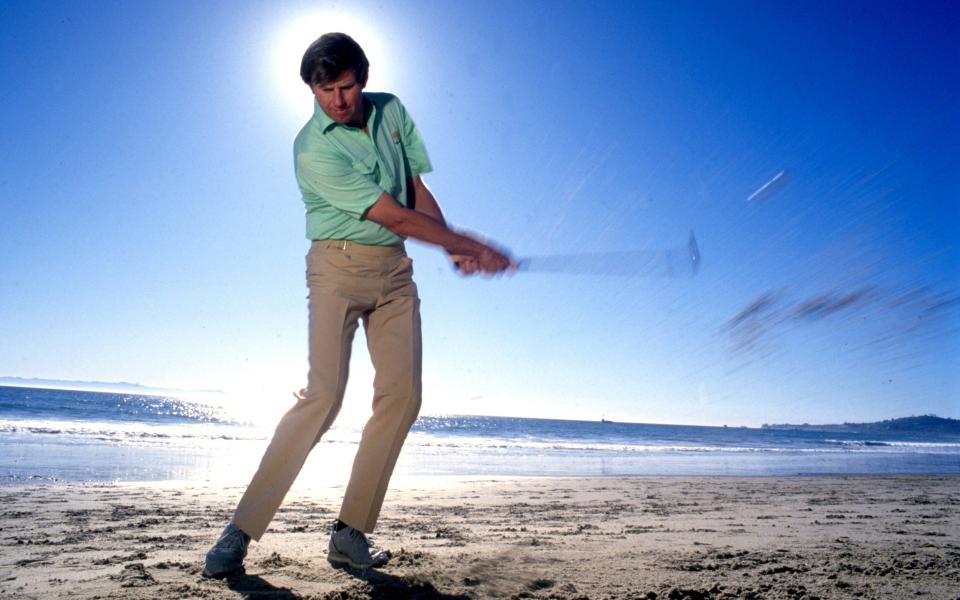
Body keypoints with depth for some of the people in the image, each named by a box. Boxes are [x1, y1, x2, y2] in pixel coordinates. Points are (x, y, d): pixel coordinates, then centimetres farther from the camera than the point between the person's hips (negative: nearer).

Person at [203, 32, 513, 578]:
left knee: (402, 396, -5)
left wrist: (454, 249, -6)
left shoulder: (392, 110, 8)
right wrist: (473, 246, -13)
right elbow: (396, 217, -16)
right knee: (324, 396, -17)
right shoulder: (314, 149, -12)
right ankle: (241, 531, -5)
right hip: (340, 269, -5)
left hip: (396, 270, 6)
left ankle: (352, 532, 4)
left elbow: (418, 190, 10)